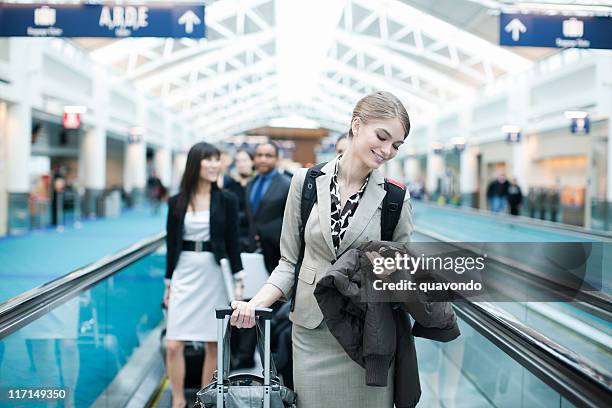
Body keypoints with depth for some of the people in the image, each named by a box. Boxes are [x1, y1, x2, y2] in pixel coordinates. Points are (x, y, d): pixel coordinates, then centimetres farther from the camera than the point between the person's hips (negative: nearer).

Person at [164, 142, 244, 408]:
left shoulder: (226, 200, 0)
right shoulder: (176, 202, 4)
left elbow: (233, 243, 1)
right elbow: (171, 245, 9)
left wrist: (238, 281, -4)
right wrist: (168, 283, 9)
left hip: (215, 275, -1)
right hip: (184, 275, 1)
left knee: (213, 344, 5)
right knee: (173, 344, -4)